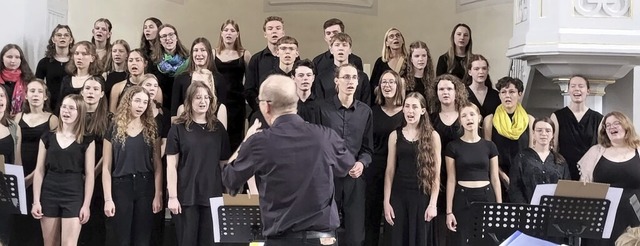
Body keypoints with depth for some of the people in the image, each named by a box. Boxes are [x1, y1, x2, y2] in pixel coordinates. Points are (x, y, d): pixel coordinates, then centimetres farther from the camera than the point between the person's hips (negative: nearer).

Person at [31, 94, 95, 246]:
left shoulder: (87, 141, 1)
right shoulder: (47, 138, 6)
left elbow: (89, 174, -1)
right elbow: (39, 171, 6)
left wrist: (86, 205, -6)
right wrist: (36, 201, 0)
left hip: (74, 195, -2)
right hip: (49, 195, 3)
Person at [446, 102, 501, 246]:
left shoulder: (489, 146, 6)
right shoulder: (453, 147, 1)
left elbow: (495, 179, 8)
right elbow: (451, 180, 0)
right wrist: (449, 211, -5)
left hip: (486, 197, 2)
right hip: (463, 198, -2)